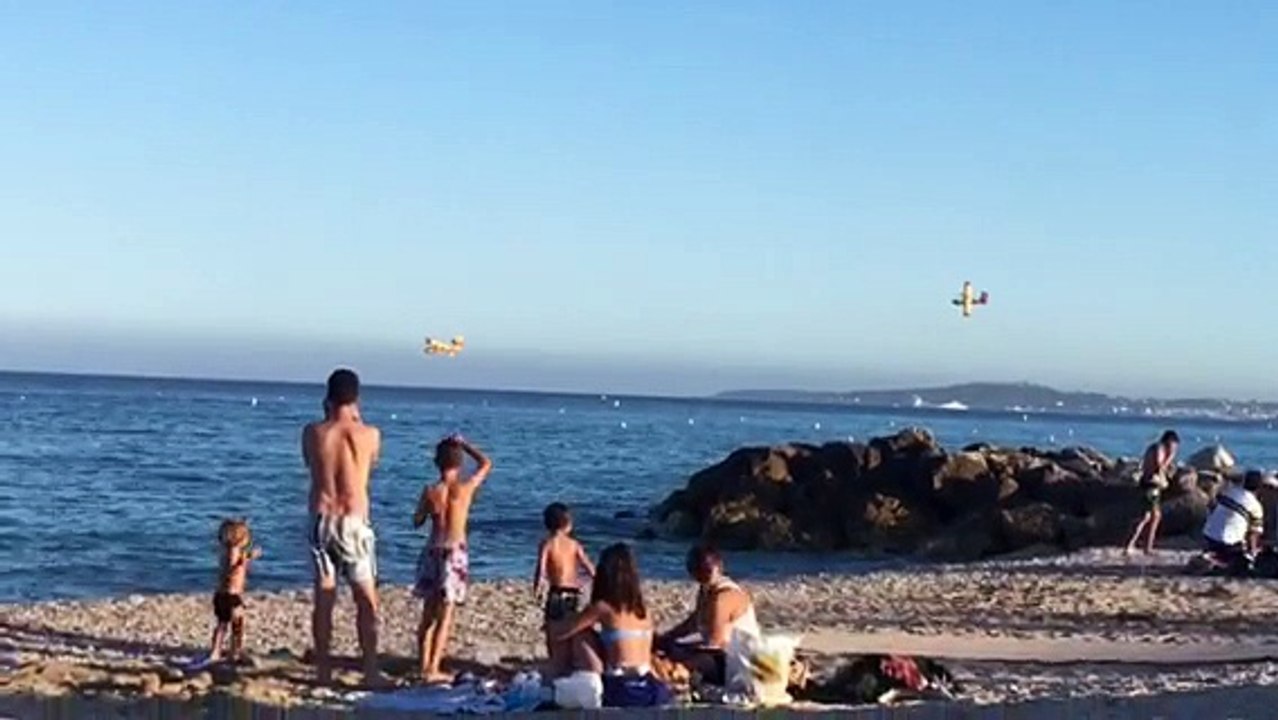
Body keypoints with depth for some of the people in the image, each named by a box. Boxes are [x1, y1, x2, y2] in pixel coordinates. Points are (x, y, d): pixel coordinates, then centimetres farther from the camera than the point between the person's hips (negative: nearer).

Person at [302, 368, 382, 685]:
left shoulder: (312, 433, -4)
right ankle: (370, 670, 4)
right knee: (366, 599, 6)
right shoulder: (370, 435, -5)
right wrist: (355, 421, 17)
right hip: (355, 523, -1)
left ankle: (323, 670, 11)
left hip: (322, 521, 1)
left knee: (323, 597, 8)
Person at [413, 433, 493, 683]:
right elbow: (486, 463, 9)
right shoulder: (467, 488, -8)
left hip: (433, 552, 2)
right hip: (455, 555, -2)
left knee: (428, 614, 13)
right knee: (445, 617, 1)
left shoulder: (430, 492, -6)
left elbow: (417, 522, 7)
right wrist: (464, 444, 14)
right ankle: (433, 669, -4)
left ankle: (424, 666, 15)